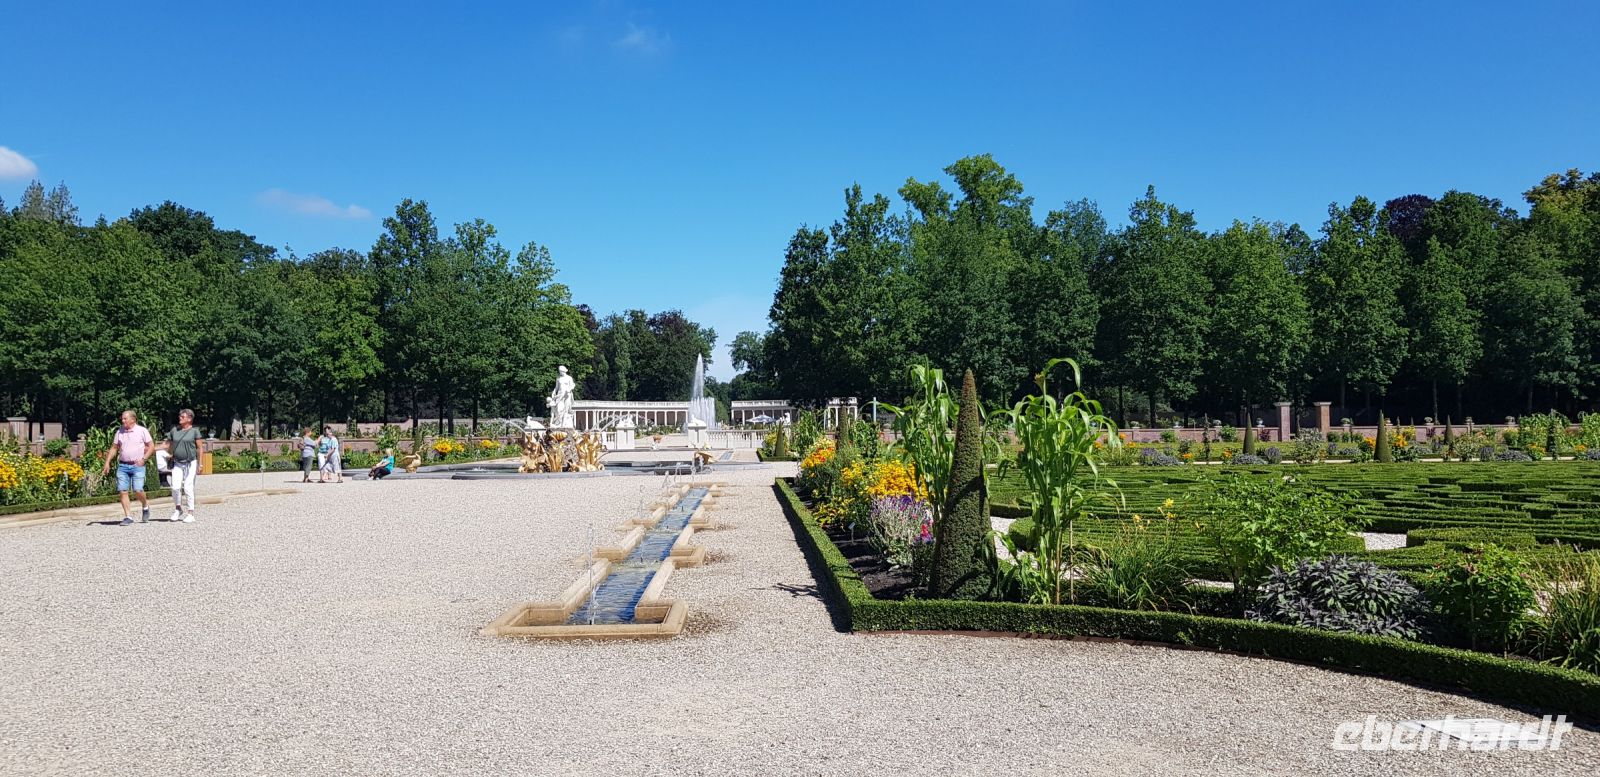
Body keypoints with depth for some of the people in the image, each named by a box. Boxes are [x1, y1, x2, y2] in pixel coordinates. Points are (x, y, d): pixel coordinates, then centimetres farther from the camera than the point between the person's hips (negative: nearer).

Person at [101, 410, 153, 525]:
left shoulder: (142, 431, 0)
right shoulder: (119, 432, 11)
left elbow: (151, 446, 0)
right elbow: (114, 448, 17)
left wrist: (143, 459, -11)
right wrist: (107, 463, 8)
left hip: (137, 466, -4)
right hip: (122, 466, 4)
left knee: (137, 490, -14)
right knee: (122, 491, -4)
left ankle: (145, 506, 16)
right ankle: (128, 517, 1)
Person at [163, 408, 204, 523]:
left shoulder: (194, 431, -1)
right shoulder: (174, 430, 10)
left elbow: (200, 448, -1)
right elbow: (167, 444, 18)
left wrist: (199, 464, -5)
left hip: (190, 463, -3)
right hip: (177, 463, 3)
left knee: (188, 487, -7)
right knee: (175, 487, -9)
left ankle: (190, 513, 1)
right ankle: (178, 508, 13)